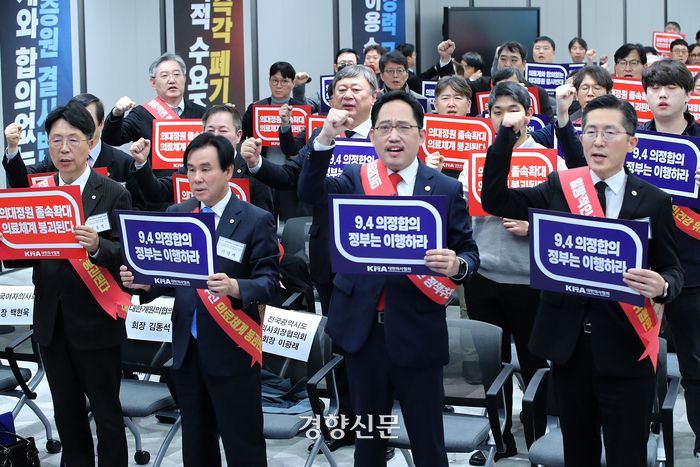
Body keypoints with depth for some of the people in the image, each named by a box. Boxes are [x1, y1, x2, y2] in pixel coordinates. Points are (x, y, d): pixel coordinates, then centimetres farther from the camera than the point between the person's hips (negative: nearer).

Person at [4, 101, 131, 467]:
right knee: (67, 413, 15)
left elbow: (125, 257, -12)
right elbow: (23, 254, 7)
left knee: (106, 412, 6)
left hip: (95, 324, -4)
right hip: (51, 323, 5)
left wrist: (97, 246, -31)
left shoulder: (114, 195, -7)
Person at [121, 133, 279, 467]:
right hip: (187, 347, 5)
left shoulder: (257, 221, -7)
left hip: (232, 349, -5)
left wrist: (233, 287, -32)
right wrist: (142, 281, -10)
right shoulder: (175, 215, 9)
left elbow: (268, 282, -13)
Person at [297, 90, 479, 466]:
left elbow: (469, 254, 2)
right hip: (363, 329, 2)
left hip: (417, 333, -2)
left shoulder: (447, 190, -1)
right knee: (367, 436, 16)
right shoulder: (354, 179, 4)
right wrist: (326, 138, -29)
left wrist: (456, 265, -23)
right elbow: (311, 192, -14)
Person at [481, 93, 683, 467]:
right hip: (568, 346, 2)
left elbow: (672, 269, 3)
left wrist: (662, 286, -21)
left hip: (625, 351, -2)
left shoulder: (654, 202, -1)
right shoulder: (559, 187, 4)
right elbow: (494, 200, -1)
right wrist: (507, 137, -9)